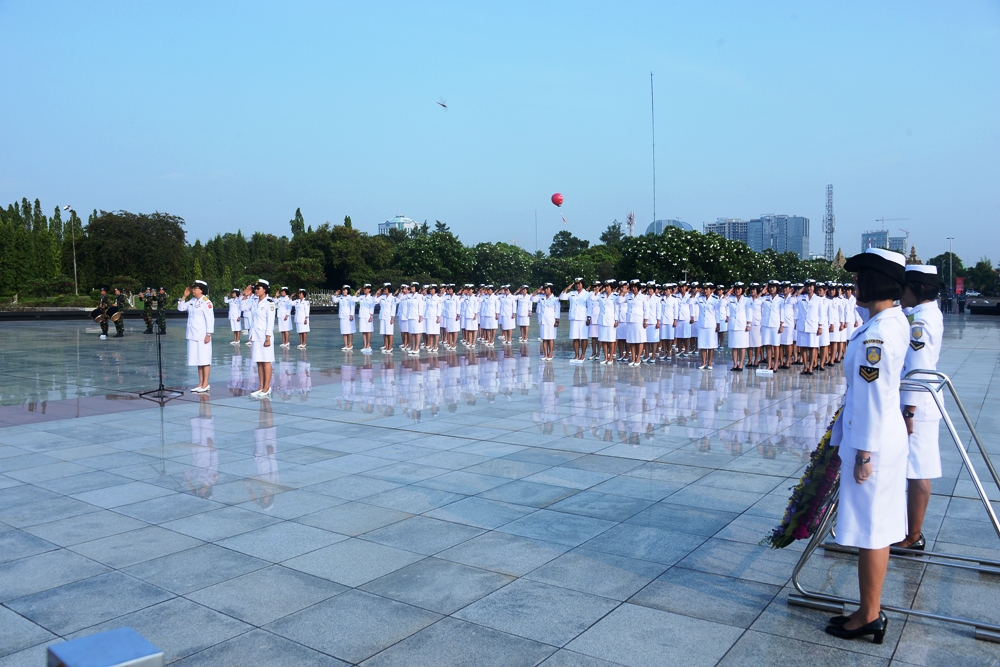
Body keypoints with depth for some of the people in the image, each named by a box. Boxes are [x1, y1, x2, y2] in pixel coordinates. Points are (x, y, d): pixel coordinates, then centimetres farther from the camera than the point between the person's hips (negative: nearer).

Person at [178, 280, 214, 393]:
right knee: (198, 360, 12)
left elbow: (210, 319, -15)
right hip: (193, 335, 8)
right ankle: (200, 383, 18)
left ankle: (205, 384, 4)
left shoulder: (206, 302, -11)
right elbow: (181, 308, 21)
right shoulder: (192, 301, 12)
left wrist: (208, 335, -17)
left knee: (204, 360, -2)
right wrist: (184, 296, 10)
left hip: (202, 336, -8)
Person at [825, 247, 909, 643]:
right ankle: (870, 611, 29)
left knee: (870, 531, 2)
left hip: (872, 441, -10)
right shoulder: (896, 321, 8)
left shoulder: (877, 333, -21)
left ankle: (869, 618, 16)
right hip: (885, 436, 10)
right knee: (876, 529, 17)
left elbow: (873, 398, -21)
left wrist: (863, 453, -16)